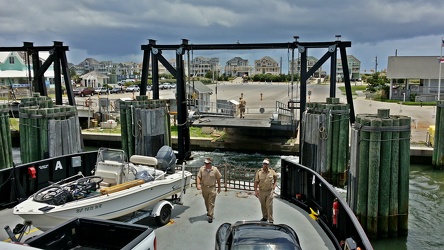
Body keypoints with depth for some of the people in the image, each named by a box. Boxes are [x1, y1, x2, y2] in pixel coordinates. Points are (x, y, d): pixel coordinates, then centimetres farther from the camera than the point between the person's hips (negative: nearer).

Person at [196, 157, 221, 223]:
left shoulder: (215, 169, -11)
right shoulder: (202, 169, -7)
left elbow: (218, 179, -1)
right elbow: (198, 177, -6)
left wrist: (219, 188, 5)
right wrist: (198, 184, -23)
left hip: (212, 188, -3)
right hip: (204, 188, 3)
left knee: (211, 203, -5)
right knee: (206, 202, 20)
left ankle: (210, 216, -1)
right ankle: (208, 211, 44)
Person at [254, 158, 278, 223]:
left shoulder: (272, 171, -2)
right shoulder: (259, 172, -7)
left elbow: (275, 178, 18)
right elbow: (256, 182, -5)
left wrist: (274, 185, 8)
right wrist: (256, 191, -9)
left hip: (270, 191, -1)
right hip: (261, 191, 1)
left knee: (269, 205, -3)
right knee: (263, 205, 14)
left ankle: (270, 220, 3)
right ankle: (265, 217, 33)